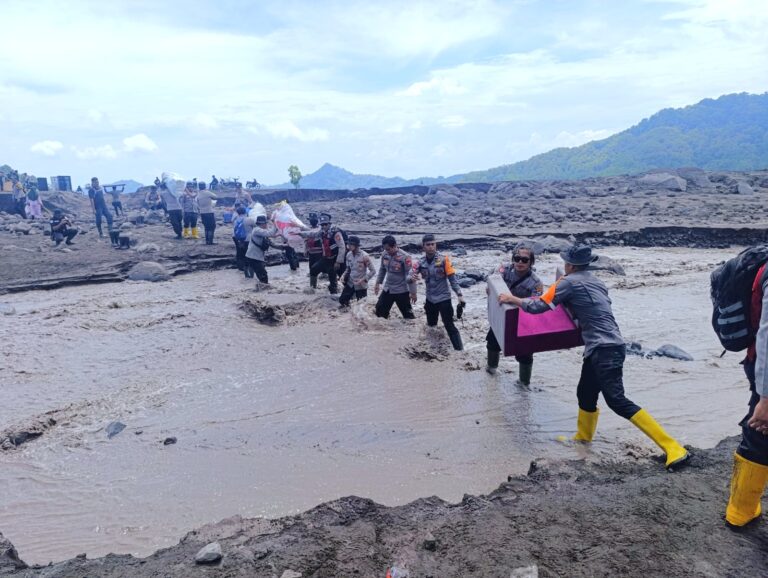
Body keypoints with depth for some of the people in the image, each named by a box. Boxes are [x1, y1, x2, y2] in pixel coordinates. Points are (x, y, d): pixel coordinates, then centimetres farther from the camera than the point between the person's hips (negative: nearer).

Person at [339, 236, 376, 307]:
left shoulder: (364, 256, -22)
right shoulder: (349, 254, -3)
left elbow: (373, 271, -17)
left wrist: (363, 280, -25)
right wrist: (344, 276, -6)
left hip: (361, 285, -6)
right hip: (350, 283, 6)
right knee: (342, 300, 9)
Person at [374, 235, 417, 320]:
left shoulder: (405, 257, -22)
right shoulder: (385, 254, -3)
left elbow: (410, 275, -19)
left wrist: (412, 292, -17)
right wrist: (378, 283, 15)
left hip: (402, 291, -6)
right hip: (387, 289, 6)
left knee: (408, 314, 1)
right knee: (380, 312, 14)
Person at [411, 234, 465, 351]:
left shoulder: (443, 259, -14)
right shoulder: (421, 262, -3)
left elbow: (452, 278, -12)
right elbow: (411, 276, -7)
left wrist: (459, 294, -19)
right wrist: (412, 277, -32)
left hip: (444, 298, -4)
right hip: (430, 298, 4)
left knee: (449, 325, -8)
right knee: (431, 324, 19)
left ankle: (459, 350, -1)